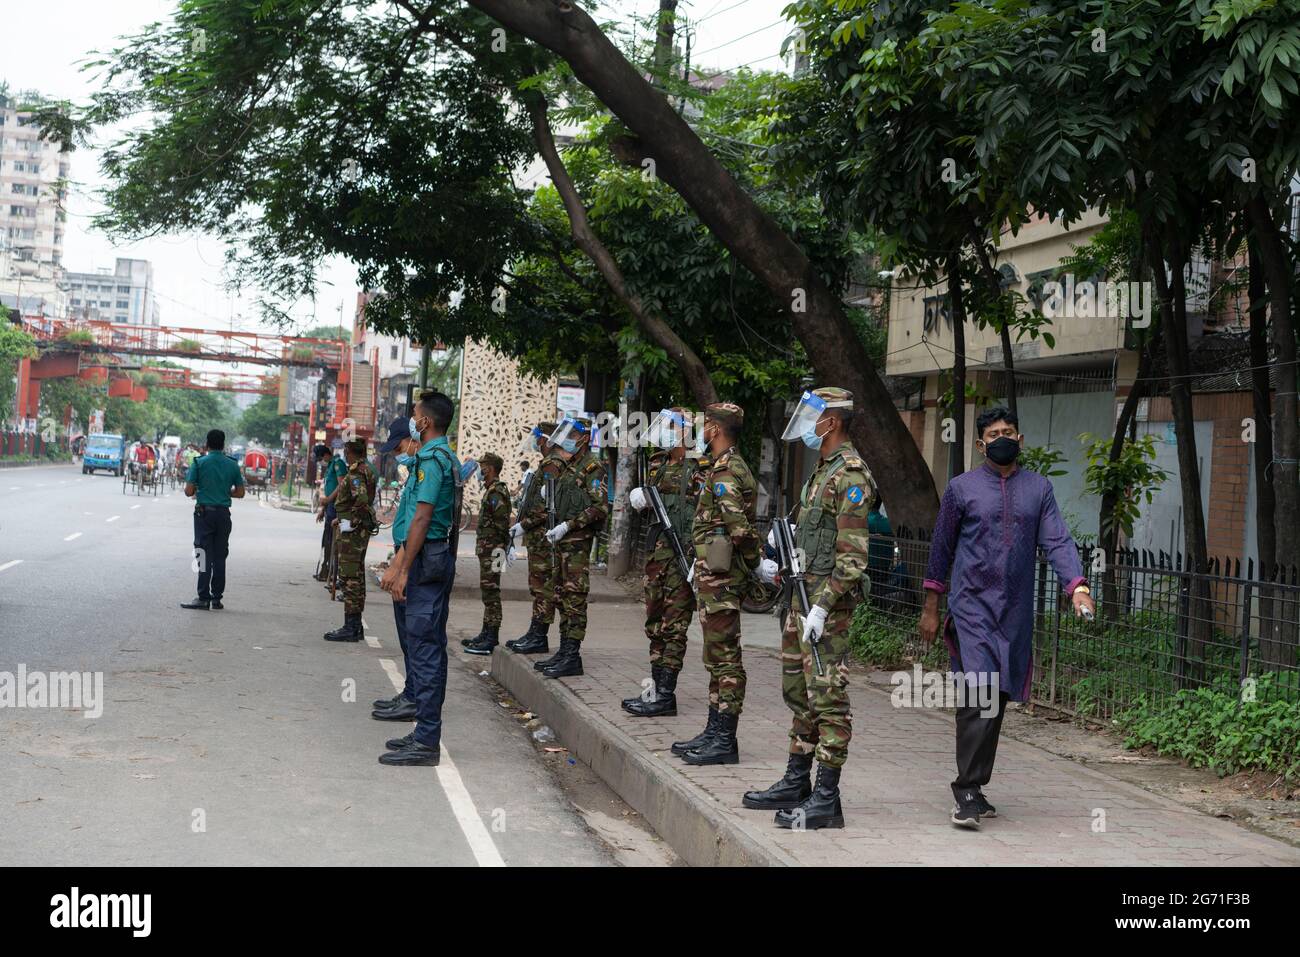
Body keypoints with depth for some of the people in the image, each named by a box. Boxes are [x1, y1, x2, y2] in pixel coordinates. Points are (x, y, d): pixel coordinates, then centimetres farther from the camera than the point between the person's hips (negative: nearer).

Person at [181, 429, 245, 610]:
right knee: (220, 557, 8)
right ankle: (217, 598, 10)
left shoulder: (199, 463, -6)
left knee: (204, 555, -3)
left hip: (204, 512, -3)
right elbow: (240, 493, 6)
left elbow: (189, 491, -9)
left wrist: (197, 492, 12)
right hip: (223, 514, 3)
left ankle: (203, 598, -6)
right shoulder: (232, 466, 3)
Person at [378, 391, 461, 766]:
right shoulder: (447, 457, 18)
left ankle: (426, 742, -7)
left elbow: (422, 518, -20)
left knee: (423, 648, -9)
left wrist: (404, 571, -19)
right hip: (441, 556, 10)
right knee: (432, 647, 13)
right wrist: (399, 562, 22)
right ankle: (427, 732, 20)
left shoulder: (432, 459, -14)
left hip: (428, 558, -10)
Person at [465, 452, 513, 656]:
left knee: (491, 591, -8)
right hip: (486, 548, 11)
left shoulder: (496, 492, -16)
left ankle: (491, 639, -7)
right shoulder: (491, 490, 17)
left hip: (491, 548, -11)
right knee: (488, 591, 16)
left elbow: (503, 522, -21)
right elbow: (503, 522, 21)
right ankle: (487, 633, 24)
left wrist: (503, 545, -18)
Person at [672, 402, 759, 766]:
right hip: (713, 574, 11)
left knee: (725, 657, -7)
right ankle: (715, 732, 22)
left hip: (721, 574, -11)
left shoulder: (726, 470, -15)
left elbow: (737, 525, -26)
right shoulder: (726, 467, 17)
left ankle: (725, 741, -4)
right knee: (717, 656, 14)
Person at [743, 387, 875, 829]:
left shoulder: (851, 475, -15)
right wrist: (780, 570, 19)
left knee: (828, 697, -7)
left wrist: (822, 606, -24)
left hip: (827, 599, -10)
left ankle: (826, 800, -3)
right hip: (803, 594, 11)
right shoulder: (823, 471, 17)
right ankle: (796, 783, 25)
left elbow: (853, 553, -20)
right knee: (799, 691, 16)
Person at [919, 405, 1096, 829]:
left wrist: (1077, 586, -17)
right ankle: (967, 793, -13)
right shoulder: (961, 488, 3)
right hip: (972, 606, -4)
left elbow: (1057, 540, 0)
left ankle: (974, 787, 19)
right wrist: (931, 607, 10)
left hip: (1016, 612, 4)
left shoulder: (1038, 488, 10)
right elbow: (942, 548, 9)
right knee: (979, 696, -16)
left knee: (998, 699, 8)